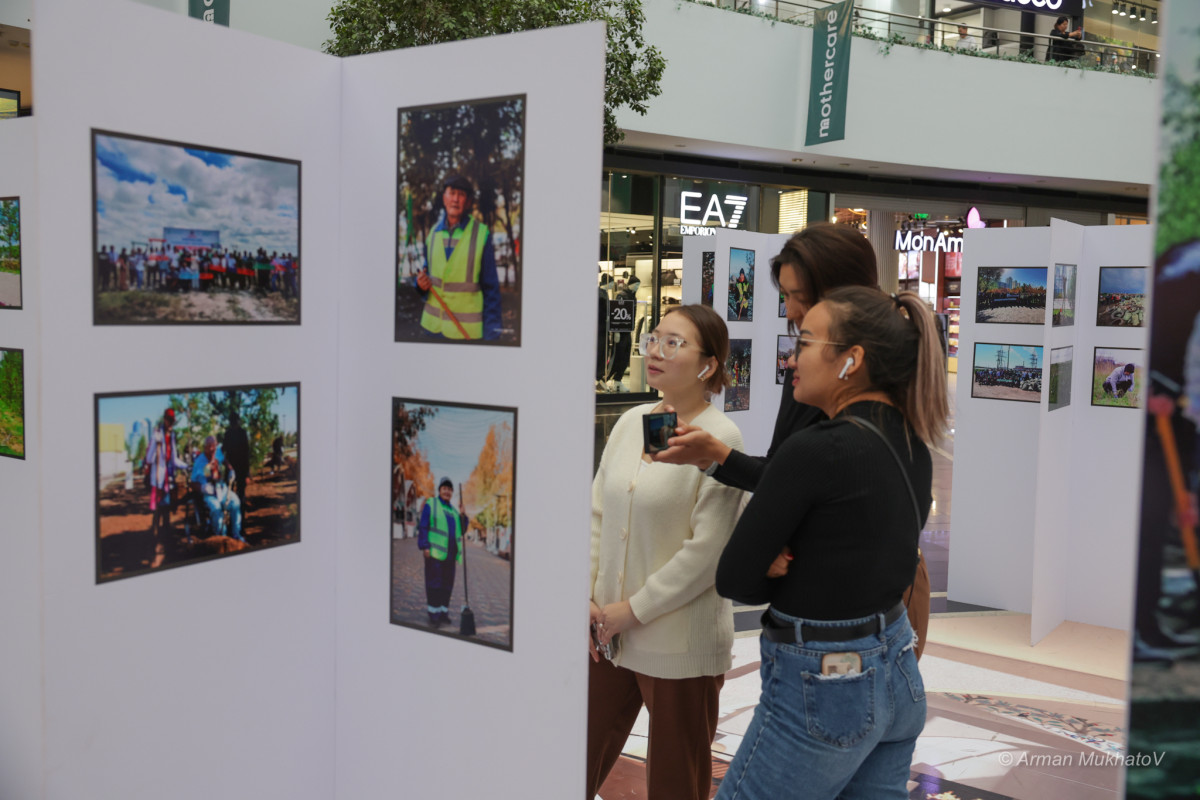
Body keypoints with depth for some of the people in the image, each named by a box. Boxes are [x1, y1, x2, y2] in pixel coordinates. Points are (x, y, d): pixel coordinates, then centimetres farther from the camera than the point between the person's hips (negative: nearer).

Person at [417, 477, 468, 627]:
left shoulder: (453, 510, 19)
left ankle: (443, 612, 14)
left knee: (447, 583, 7)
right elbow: (423, 526, -4)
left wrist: (462, 516, 0)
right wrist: (425, 546, -14)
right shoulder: (430, 505, 2)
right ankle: (433, 615, -2)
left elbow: (461, 530, 16)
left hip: (450, 553, 6)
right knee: (434, 582, -6)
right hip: (435, 551, -6)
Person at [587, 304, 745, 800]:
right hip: (608, 632, 6)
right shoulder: (630, 422, 6)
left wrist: (634, 609, -14)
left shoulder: (720, 438, -14)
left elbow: (708, 550, -17)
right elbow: (597, 514, 9)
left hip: (680, 643, -5)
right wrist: (587, 598, 0)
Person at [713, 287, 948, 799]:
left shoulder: (817, 449, -22)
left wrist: (789, 582, 3)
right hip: (898, 675, 8)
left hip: (823, 688, -8)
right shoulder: (912, 446, 3)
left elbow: (734, 579, -16)